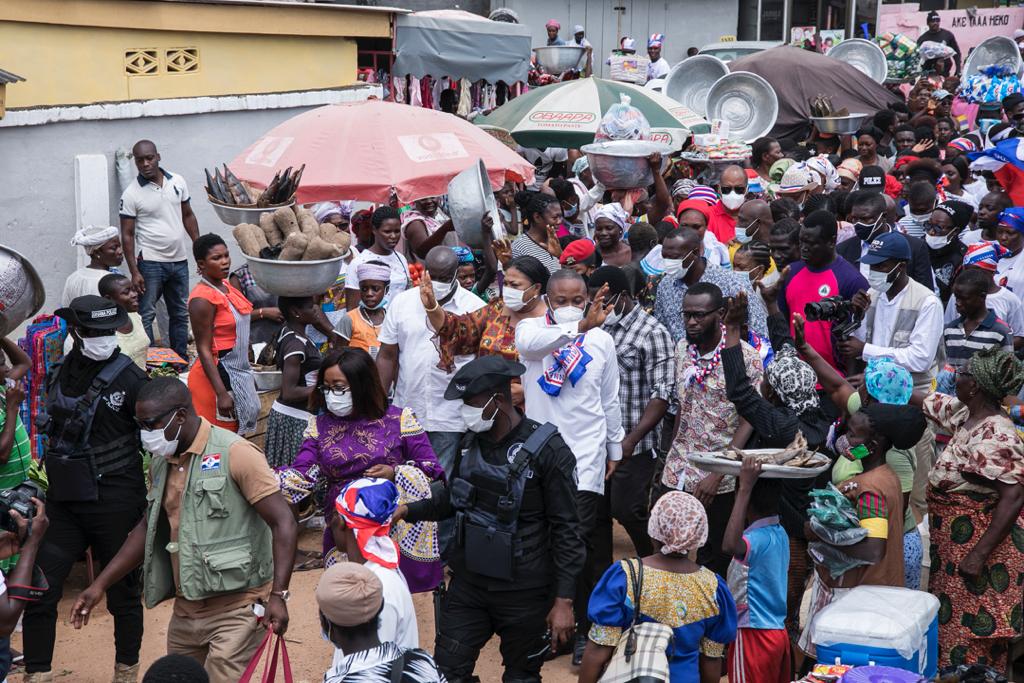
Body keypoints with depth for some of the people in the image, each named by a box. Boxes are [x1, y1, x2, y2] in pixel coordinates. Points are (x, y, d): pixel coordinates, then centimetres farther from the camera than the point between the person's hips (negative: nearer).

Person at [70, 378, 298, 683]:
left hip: (236, 609, -7)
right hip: (185, 609, 8)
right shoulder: (160, 462, 10)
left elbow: (283, 523, -16)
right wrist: (99, 585, 15)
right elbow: (149, 527, 21)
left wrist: (278, 595, -24)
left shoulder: (234, 453, -14)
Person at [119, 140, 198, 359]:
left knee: (180, 314, 13)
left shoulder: (178, 182, 3)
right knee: (146, 316, -4)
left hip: (179, 261, 5)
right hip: (151, 262, -5)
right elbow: (127, 235, -8)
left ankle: (181, 361, 24)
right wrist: (134, 272, -14)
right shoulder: (131, 194, -9)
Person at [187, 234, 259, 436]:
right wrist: (222, 394, -25)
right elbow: (204, 350, -21)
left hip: (239, 373, 9)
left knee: (238, 437, 16)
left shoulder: (226, 286, 6)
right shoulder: (203, 298, -20)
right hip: (217, 376, -9)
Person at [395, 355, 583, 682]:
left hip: (524, 593, -5)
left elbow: (566, 530, -14)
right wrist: (408, 510, 6)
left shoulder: (547, 449, -16)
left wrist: (564, 600, -15)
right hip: (468, 584, 5)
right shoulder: (473, 442, 3)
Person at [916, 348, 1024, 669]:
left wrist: (979, 555, -29)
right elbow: (924, 401, 18)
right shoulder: (965, 413, 2)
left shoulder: (993, 437, -26)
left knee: (973, 631, 1)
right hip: (954, 544, 9)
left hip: (978, 546, -9)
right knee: (951, 621, 19)